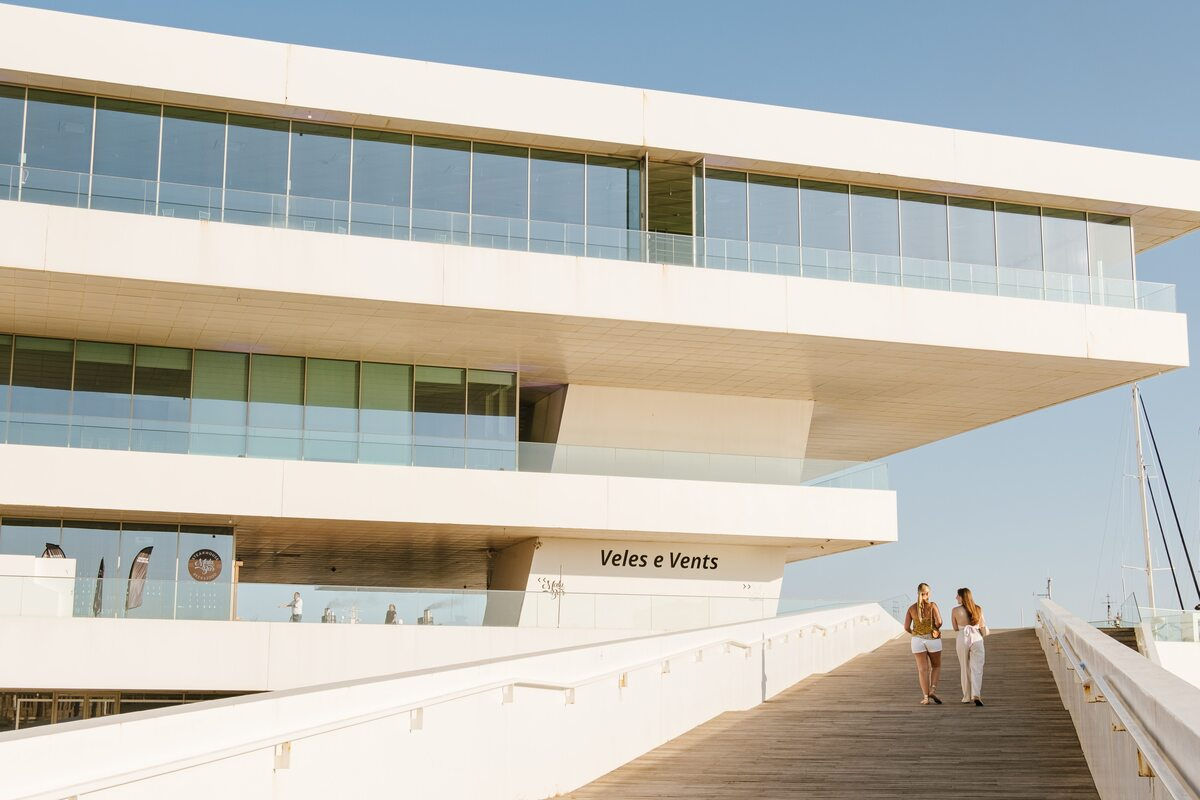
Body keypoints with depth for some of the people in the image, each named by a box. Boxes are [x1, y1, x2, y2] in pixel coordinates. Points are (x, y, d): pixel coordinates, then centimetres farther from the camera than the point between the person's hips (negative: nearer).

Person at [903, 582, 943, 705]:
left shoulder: (912, 608, 2)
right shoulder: (932, 605, -6)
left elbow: (906, 627, 0)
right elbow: (939, 622, -16)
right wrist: (935, 629, 5)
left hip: (918, 640, 2)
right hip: (933, 639, -2)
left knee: (923, 669, 4)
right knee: (936, 666, 15)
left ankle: (925, 697, -2)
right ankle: (933, 690, -5)